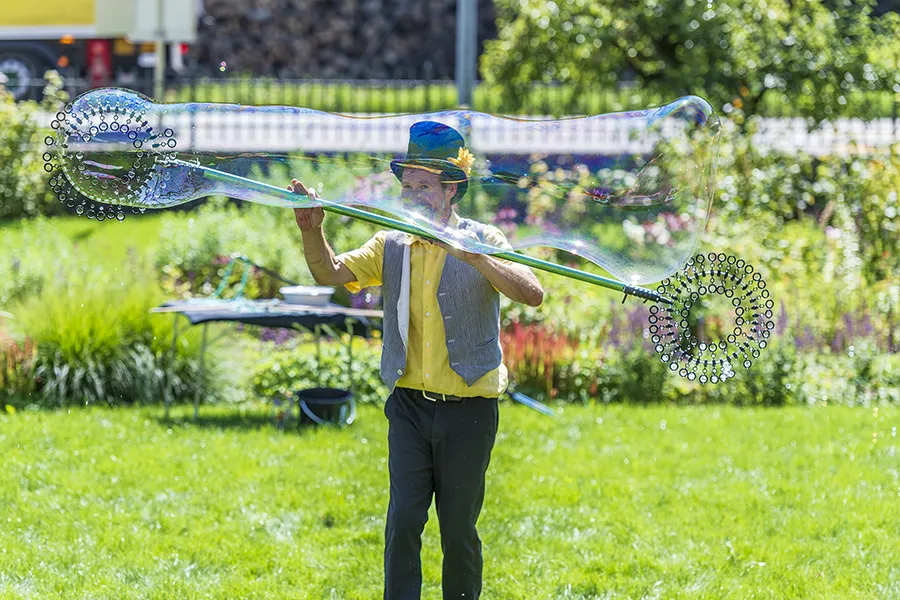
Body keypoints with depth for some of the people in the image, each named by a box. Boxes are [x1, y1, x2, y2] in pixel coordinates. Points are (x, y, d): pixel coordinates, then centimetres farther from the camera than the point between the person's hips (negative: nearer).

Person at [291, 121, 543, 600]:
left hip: (468, 410, -2)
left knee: (458, 528, 4)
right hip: (410, 406, 2)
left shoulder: (482, 241, -3)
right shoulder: (391, 247, 8)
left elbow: (532, 294, -16)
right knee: (403, 521, -5)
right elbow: (331, 273, -1)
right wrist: (312, 230, -19)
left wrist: (473, 257, -27)